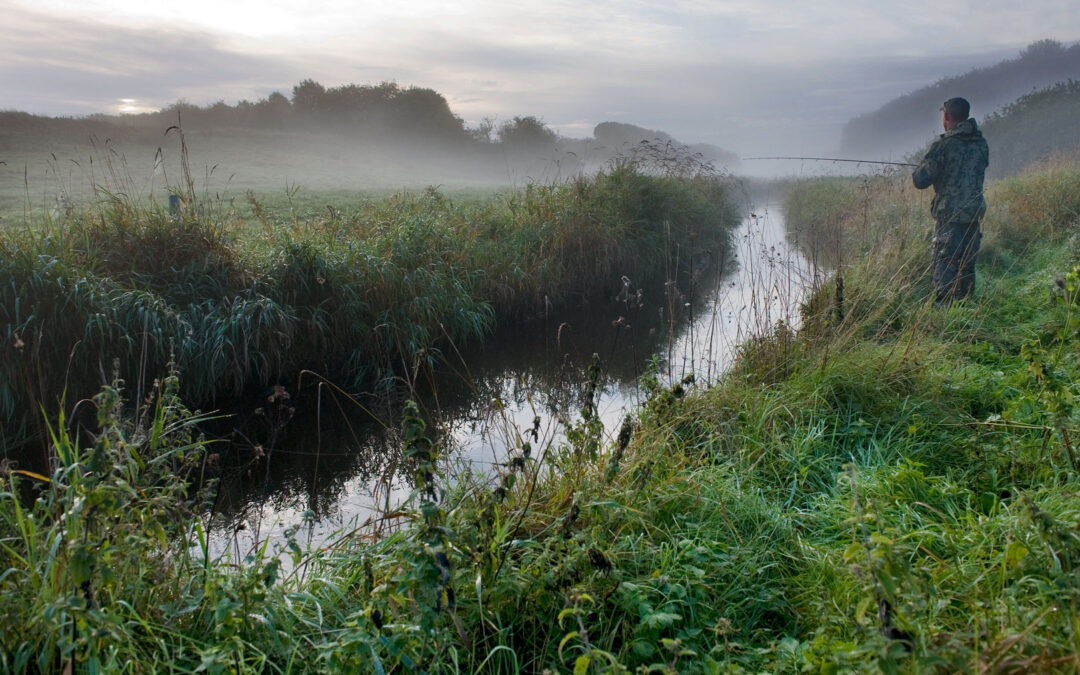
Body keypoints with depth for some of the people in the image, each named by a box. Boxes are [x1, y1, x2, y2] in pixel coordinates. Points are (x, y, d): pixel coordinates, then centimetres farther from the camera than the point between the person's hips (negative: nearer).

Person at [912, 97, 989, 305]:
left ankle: (943, 305, -5)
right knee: (967, 264, 15)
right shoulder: (981, 143, 7)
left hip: (950, 214, -6)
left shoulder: (943, 145, -14)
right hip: (975, 212, 6)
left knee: (944, 264, -3)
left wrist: (918, 171, 10)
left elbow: (920, 181, -12)